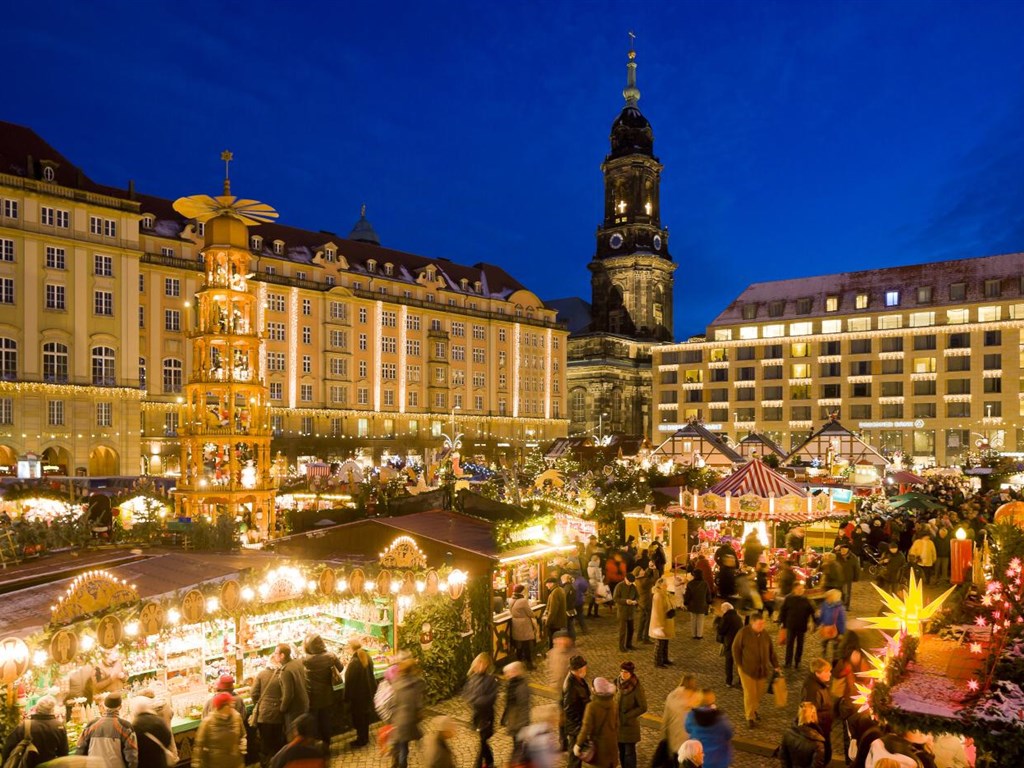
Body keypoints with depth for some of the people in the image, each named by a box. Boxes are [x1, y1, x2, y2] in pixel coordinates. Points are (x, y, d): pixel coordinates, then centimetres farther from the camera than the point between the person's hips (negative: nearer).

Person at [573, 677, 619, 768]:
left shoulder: (592, 706, -24)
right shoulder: (613, 704, -7)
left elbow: (586, 728, -22)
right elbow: (617, 725, 3)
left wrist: (578, 744, -12)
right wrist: (616, 740, 17)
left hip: (598, 744, -5)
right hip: (612, 744, 5)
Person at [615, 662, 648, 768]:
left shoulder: (637, 687, -20)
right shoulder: (617, 682, -6)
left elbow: (643, 707, -16)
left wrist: (626, 716, -16)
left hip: (629, 724, -4)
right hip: (617, 723, 5)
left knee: (629, 752, 6)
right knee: (621, 751, 17)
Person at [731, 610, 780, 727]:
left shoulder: (765, 634, 0)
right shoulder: (743, 633, -15)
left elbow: (771, 650, 10)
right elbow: (736, 649, -7)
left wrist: (775, 665, 8)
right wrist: (739, 664, -8)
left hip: (763, 670, 5)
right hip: (747, 669, -5)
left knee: (760, 692, 13)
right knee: (750, 694, -2)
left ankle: (753, 709, 37)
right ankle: (750, 717, 13)